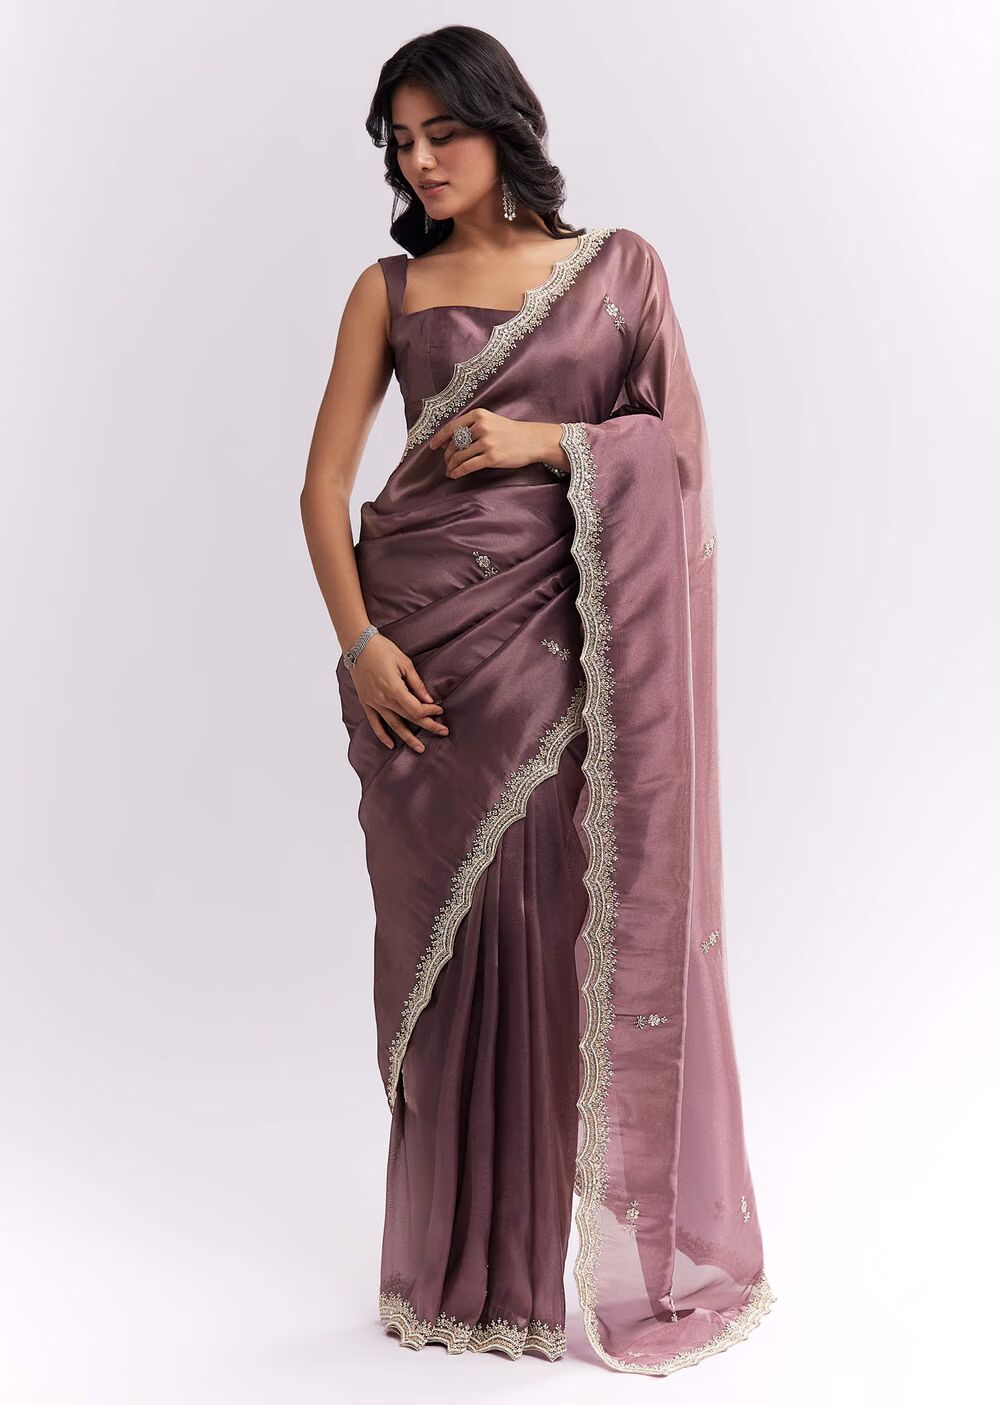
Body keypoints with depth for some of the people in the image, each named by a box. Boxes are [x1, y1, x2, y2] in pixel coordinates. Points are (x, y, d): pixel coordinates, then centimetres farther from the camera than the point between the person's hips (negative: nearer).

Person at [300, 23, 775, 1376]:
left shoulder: (619, 265, 9)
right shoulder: (389, 288, 10)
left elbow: (682, 439, 5)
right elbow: (325, 479, 4)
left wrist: (543, 440, -9)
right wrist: (358, 639, -8)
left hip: (569, 647, 0)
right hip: (427, 647, 1)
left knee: (590, 927, -2)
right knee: (451, 933, 3)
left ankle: (620, 1245, 16)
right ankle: (472, 1260, 17)